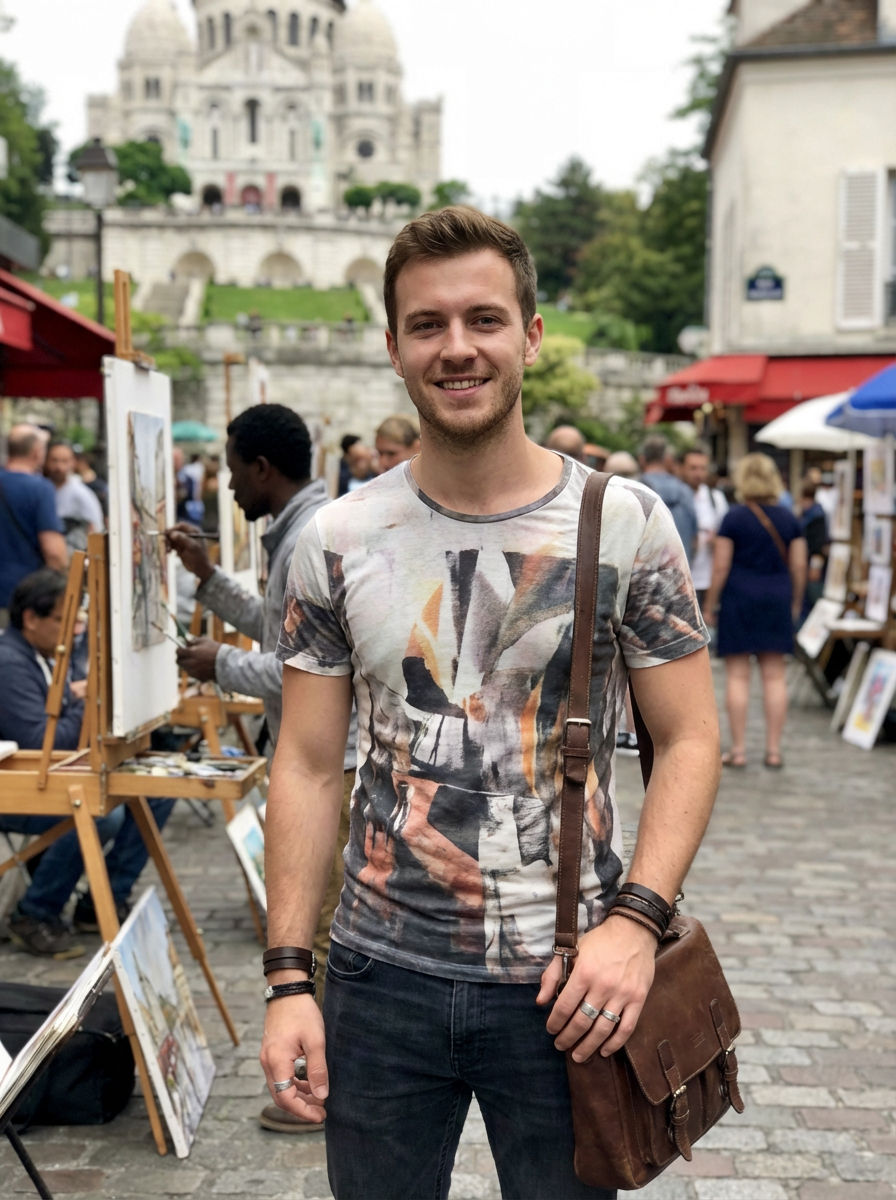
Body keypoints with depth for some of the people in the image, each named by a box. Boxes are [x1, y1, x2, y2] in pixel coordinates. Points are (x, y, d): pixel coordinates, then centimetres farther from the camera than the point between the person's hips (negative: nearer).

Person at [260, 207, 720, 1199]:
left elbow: (688, 740, -3)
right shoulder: (337, 542, -1)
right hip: (381, 977, 1)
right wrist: (288, 978, -4)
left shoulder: (626, 525, -5)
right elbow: (309, 767, 1)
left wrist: (635, 920, -16)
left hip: (565, 984, -1)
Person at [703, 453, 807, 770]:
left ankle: (738, 749, 2)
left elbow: (720, 567, -7)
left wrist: (709, 606, 0)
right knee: (775, 676, 6)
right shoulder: (788, 518, 5)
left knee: (738, 676, 1)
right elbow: (798, 566, 6)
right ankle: (773, 749, 8)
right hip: (777, 600, 3)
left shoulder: (733, 518, -6)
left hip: (739, 598, -3)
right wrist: (795, 602, 19)